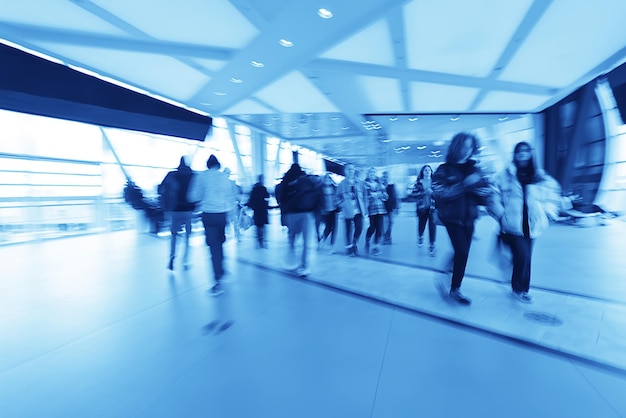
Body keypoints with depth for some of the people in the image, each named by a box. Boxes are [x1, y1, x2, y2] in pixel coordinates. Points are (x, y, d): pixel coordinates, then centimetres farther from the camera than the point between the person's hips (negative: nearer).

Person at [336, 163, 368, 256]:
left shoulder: (360, 182, 9)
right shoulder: (342, 183, 2)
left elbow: (364, 195, 11)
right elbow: (338, 196, 6)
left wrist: (365, 208, 6)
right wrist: (342, 205, -8)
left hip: (359, 210, 3)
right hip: (348, 210, -2)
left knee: (359, 228, 2)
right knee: (349, 229, 1)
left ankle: (354, 244, 27)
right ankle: (349, 247, 18)